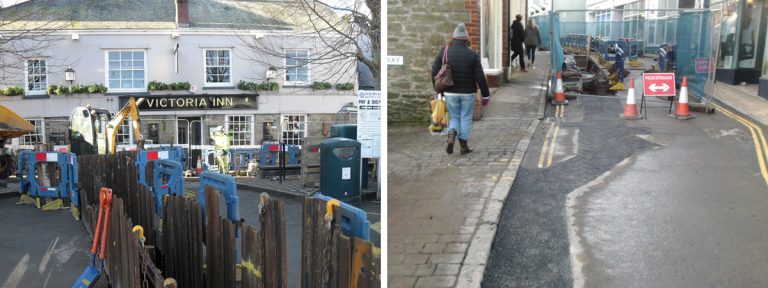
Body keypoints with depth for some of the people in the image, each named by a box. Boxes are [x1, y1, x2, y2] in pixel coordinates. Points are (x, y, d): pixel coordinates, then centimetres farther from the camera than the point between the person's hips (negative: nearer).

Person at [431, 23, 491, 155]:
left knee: (454, 117, 15)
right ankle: (464, 146, 13)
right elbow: (480, 77, -9)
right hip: (467, 93, -2)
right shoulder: (472, 55, -9)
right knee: (466, 119, 11)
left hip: (450, 93, 2)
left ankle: (452, 134, -13)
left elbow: (435, 72, -1)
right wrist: (486, 95, 1)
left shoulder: (444, 52, -3)